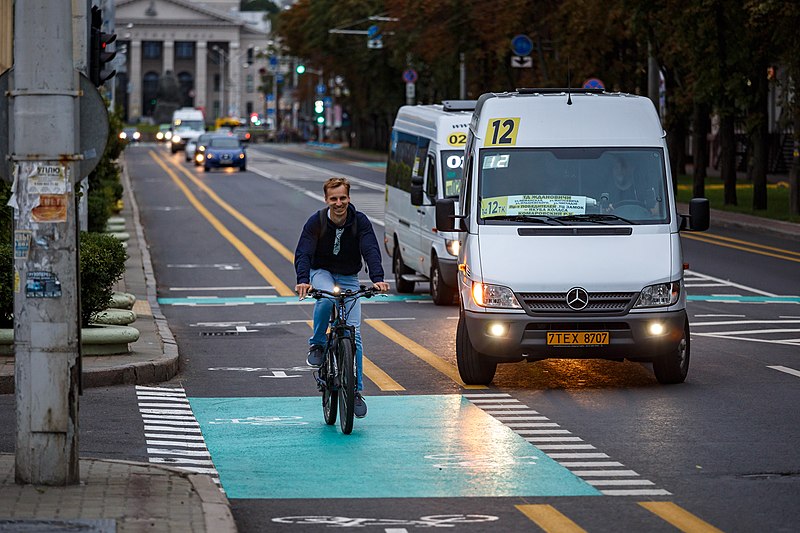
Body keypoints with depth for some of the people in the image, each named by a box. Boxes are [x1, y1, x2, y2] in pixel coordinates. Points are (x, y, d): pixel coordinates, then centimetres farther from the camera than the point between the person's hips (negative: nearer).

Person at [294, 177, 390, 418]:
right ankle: (317, 344, -15)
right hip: (321, 273, -1)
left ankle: (356, 389, -2)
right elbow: (303, 253, -25)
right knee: (326, 298, -38)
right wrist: (302, 280, -44)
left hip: (349, 278, 1)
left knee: (353, 333, -9)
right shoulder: (316, 222, -16)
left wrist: (377, 279, -43)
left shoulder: (360, 222, -14)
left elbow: (371, 251, -25)